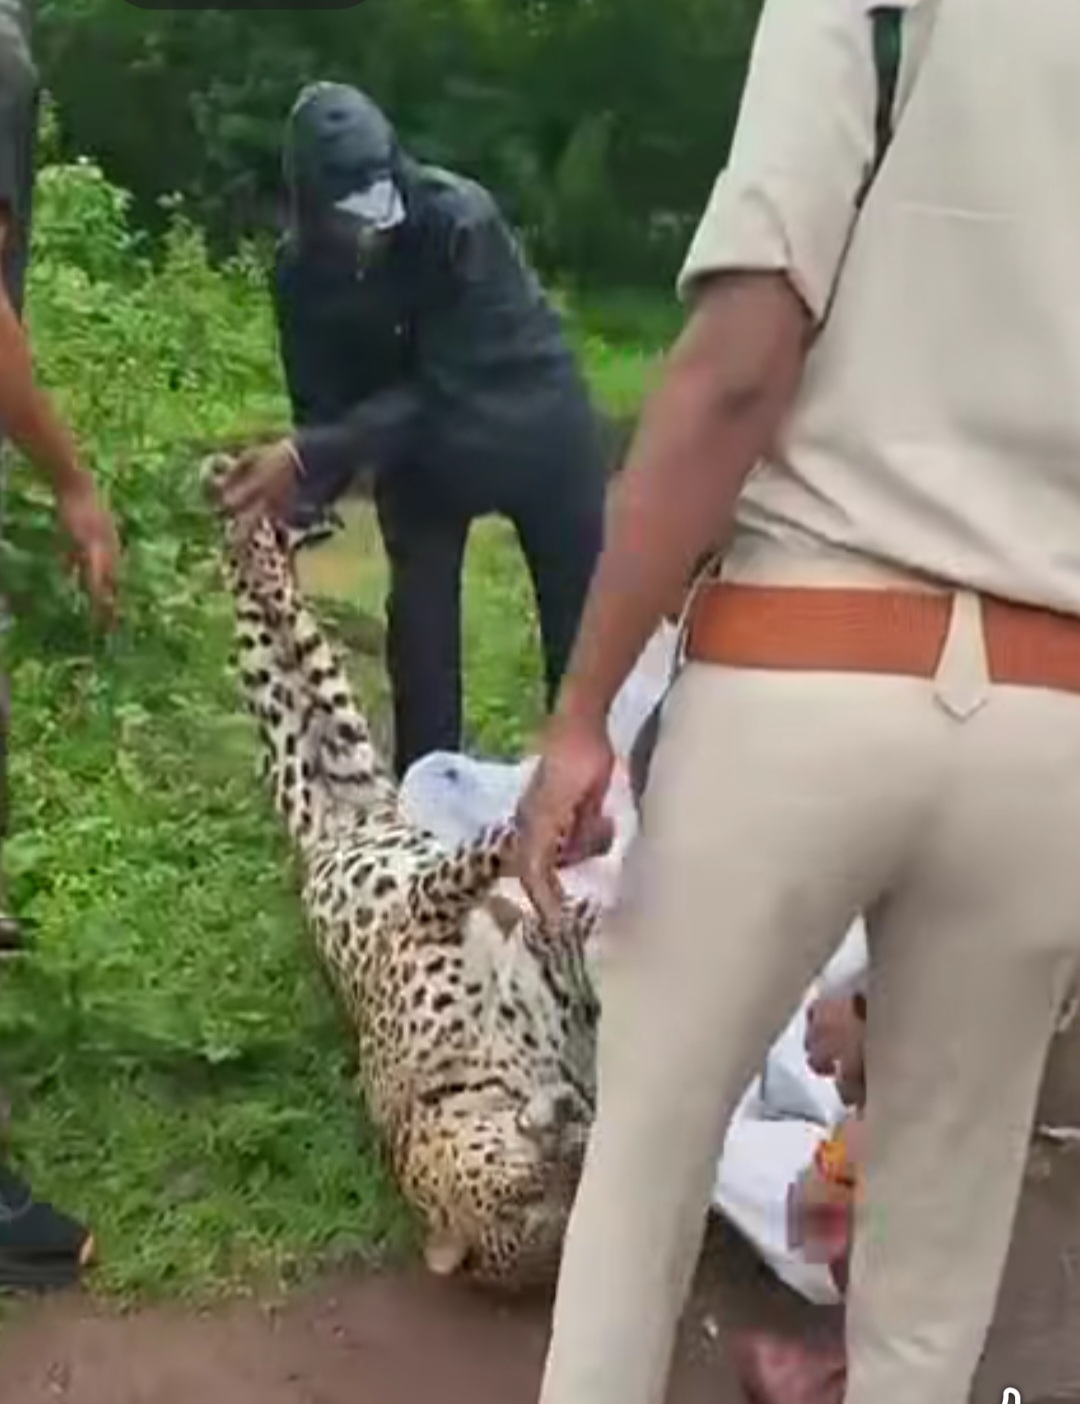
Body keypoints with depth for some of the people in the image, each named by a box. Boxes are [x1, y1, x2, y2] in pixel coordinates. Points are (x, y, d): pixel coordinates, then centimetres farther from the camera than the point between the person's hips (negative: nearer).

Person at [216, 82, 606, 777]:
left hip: (533, 425, -2)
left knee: (584, 621, 4)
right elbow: (326, 403, -13)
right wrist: (303, 500, -32)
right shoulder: (303, 269, -19)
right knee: (420, 620, -4)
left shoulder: (460, 218, -32)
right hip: (424, 449, 3)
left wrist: (307, 458, -40)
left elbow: (440, 387, -33)